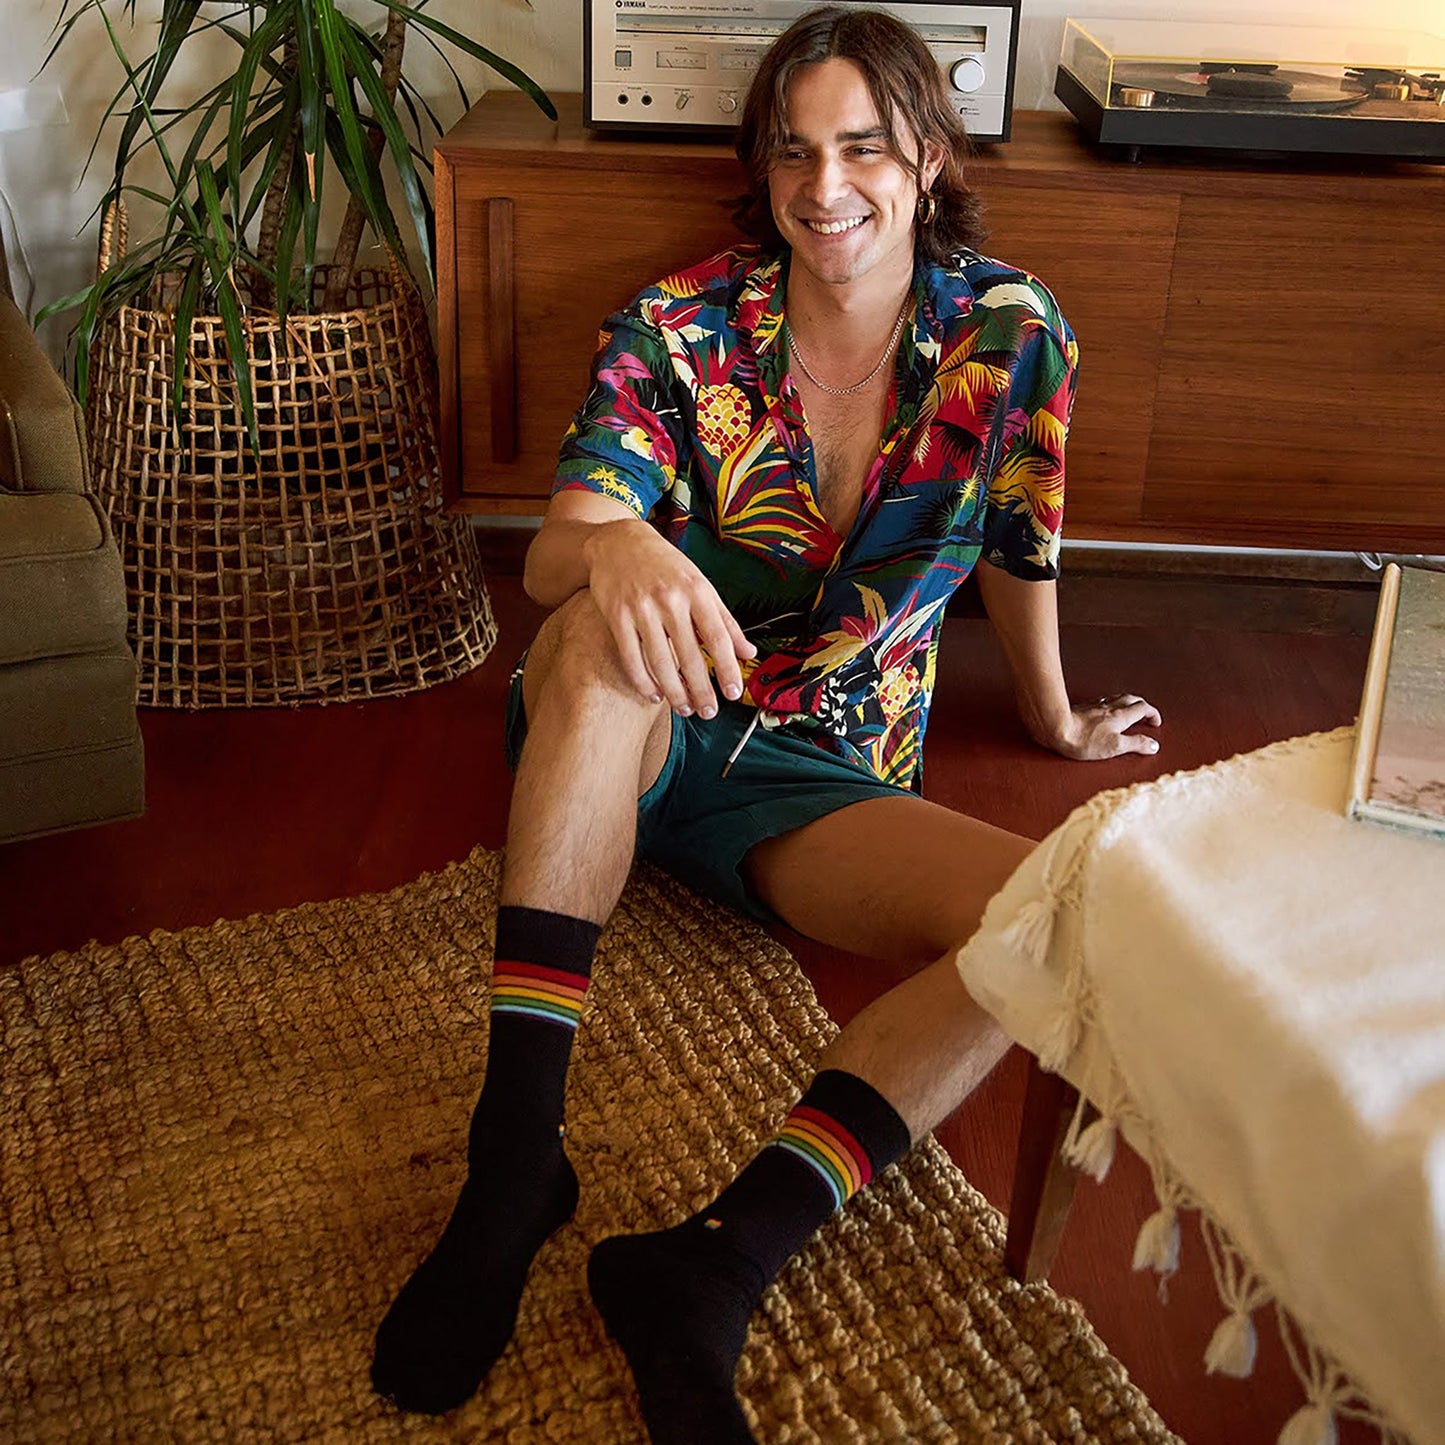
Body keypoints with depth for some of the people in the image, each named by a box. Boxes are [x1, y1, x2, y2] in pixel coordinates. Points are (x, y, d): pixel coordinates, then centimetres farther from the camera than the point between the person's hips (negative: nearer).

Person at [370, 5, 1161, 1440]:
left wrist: (1055, 719, 24)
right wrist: (614, 546, -43)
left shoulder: (1010, 333, -3)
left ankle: (715, 1265, -32)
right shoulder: (677, 329, -7)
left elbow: (1017, 552, 11)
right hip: (628, 731, -1)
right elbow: (550, 553, -19)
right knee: (605, 627, -37)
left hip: (822, 777, 2)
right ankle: (514, 1152, -36)